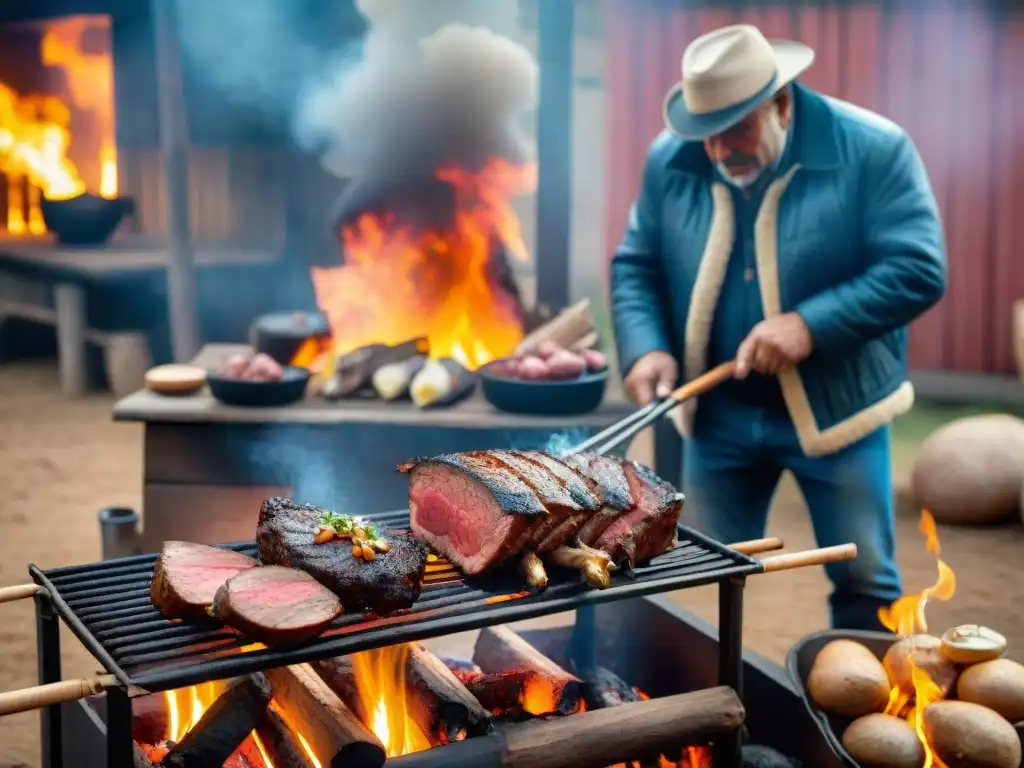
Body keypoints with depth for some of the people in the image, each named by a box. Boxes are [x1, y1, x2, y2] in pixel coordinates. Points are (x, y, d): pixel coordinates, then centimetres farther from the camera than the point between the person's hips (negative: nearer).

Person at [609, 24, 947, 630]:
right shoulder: (670, 161, -3)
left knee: (865, 581, 10)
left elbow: (919, 270, -18)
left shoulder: (874, 150, -14)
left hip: (836, 406, -3)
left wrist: (812, 325, -28)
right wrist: (645, 348, -15)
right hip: (719, 413, 3)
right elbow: (636, 265, 4)